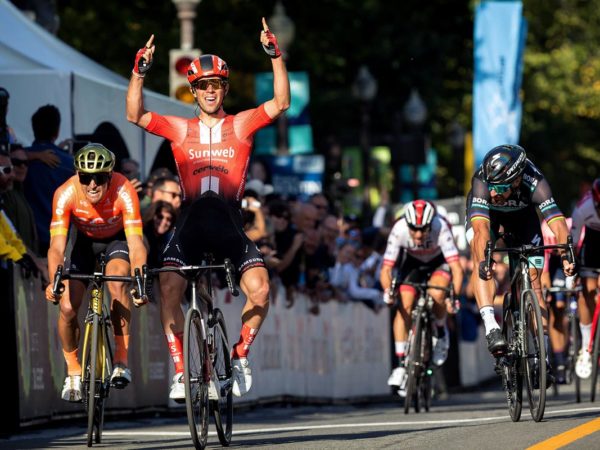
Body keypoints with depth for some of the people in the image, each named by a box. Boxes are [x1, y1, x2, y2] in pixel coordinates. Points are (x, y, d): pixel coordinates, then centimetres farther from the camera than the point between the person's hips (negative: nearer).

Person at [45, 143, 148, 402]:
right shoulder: (65, 194, -33)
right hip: (84, 240, 2)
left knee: (117, 281, -31)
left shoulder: (124, 192, -37)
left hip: (118, 238, -2)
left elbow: (135, 243, -42)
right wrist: (53, 282, -56)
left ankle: (121, 359, -18)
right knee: (67, 307, -11)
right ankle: (73, 372, 14)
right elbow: (57, 246, -38)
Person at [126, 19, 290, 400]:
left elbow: (281, 103, -3)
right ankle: (180, 371, -10)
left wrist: (276, 56, -12)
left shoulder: (241, 125, 10)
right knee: (169, 288, -20)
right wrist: (139, 72, -10)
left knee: (260, 287, -20)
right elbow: (136, 115, 1)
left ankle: (240, 354, 4)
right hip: (191, 221, 1)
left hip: (229, 221, -1)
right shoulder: (180, 129, 11)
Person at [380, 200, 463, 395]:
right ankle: (402, 364, -11)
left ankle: (441, 332, -2)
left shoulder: (440, 228, -36)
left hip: (439, 262, -2)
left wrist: (454, 296, -53)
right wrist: (388, 291, -49)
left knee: (437, 293, -32)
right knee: (404, 306, -17)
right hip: (412, 262, 2)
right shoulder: (399, 230, -32)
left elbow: (456, 268, -40)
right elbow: (386, 269, -30)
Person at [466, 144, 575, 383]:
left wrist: (566, 255, -67)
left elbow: (557, 223, -49)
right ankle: (491, 327, -34)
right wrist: (483, 261, -69)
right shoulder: (482, 182, -41)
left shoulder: (534, 183, -40)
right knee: (480, 258, -30)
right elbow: (481, 227, -52)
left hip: (522, 213, 0)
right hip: (486, 212, 0)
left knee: (533, 282, -6)